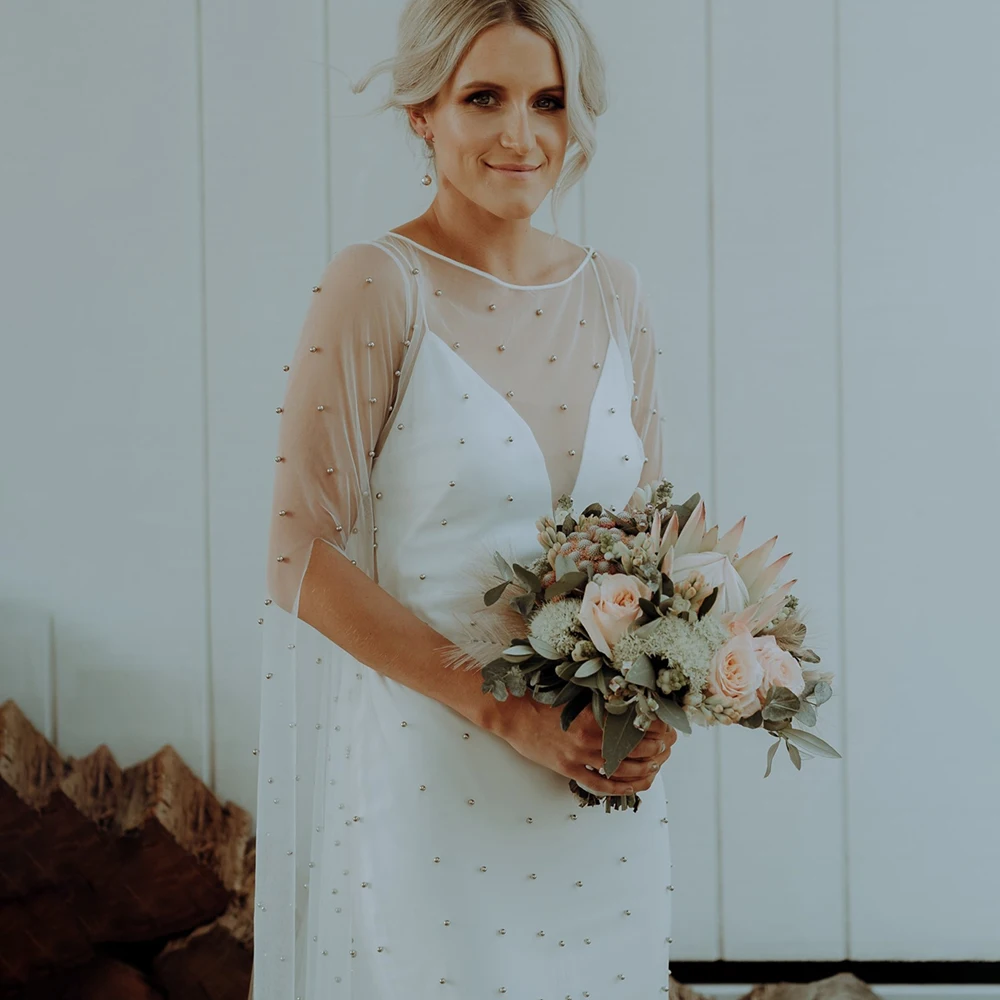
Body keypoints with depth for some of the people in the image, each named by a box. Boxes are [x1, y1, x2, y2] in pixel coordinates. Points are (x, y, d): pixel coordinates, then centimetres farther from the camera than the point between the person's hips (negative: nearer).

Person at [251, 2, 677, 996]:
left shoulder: (613, 294, 6)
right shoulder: (374, 288, -10)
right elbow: (305, 558, -13)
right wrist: (504, 710, -17)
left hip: (600, 777, 5)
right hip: (429, 765, -5)